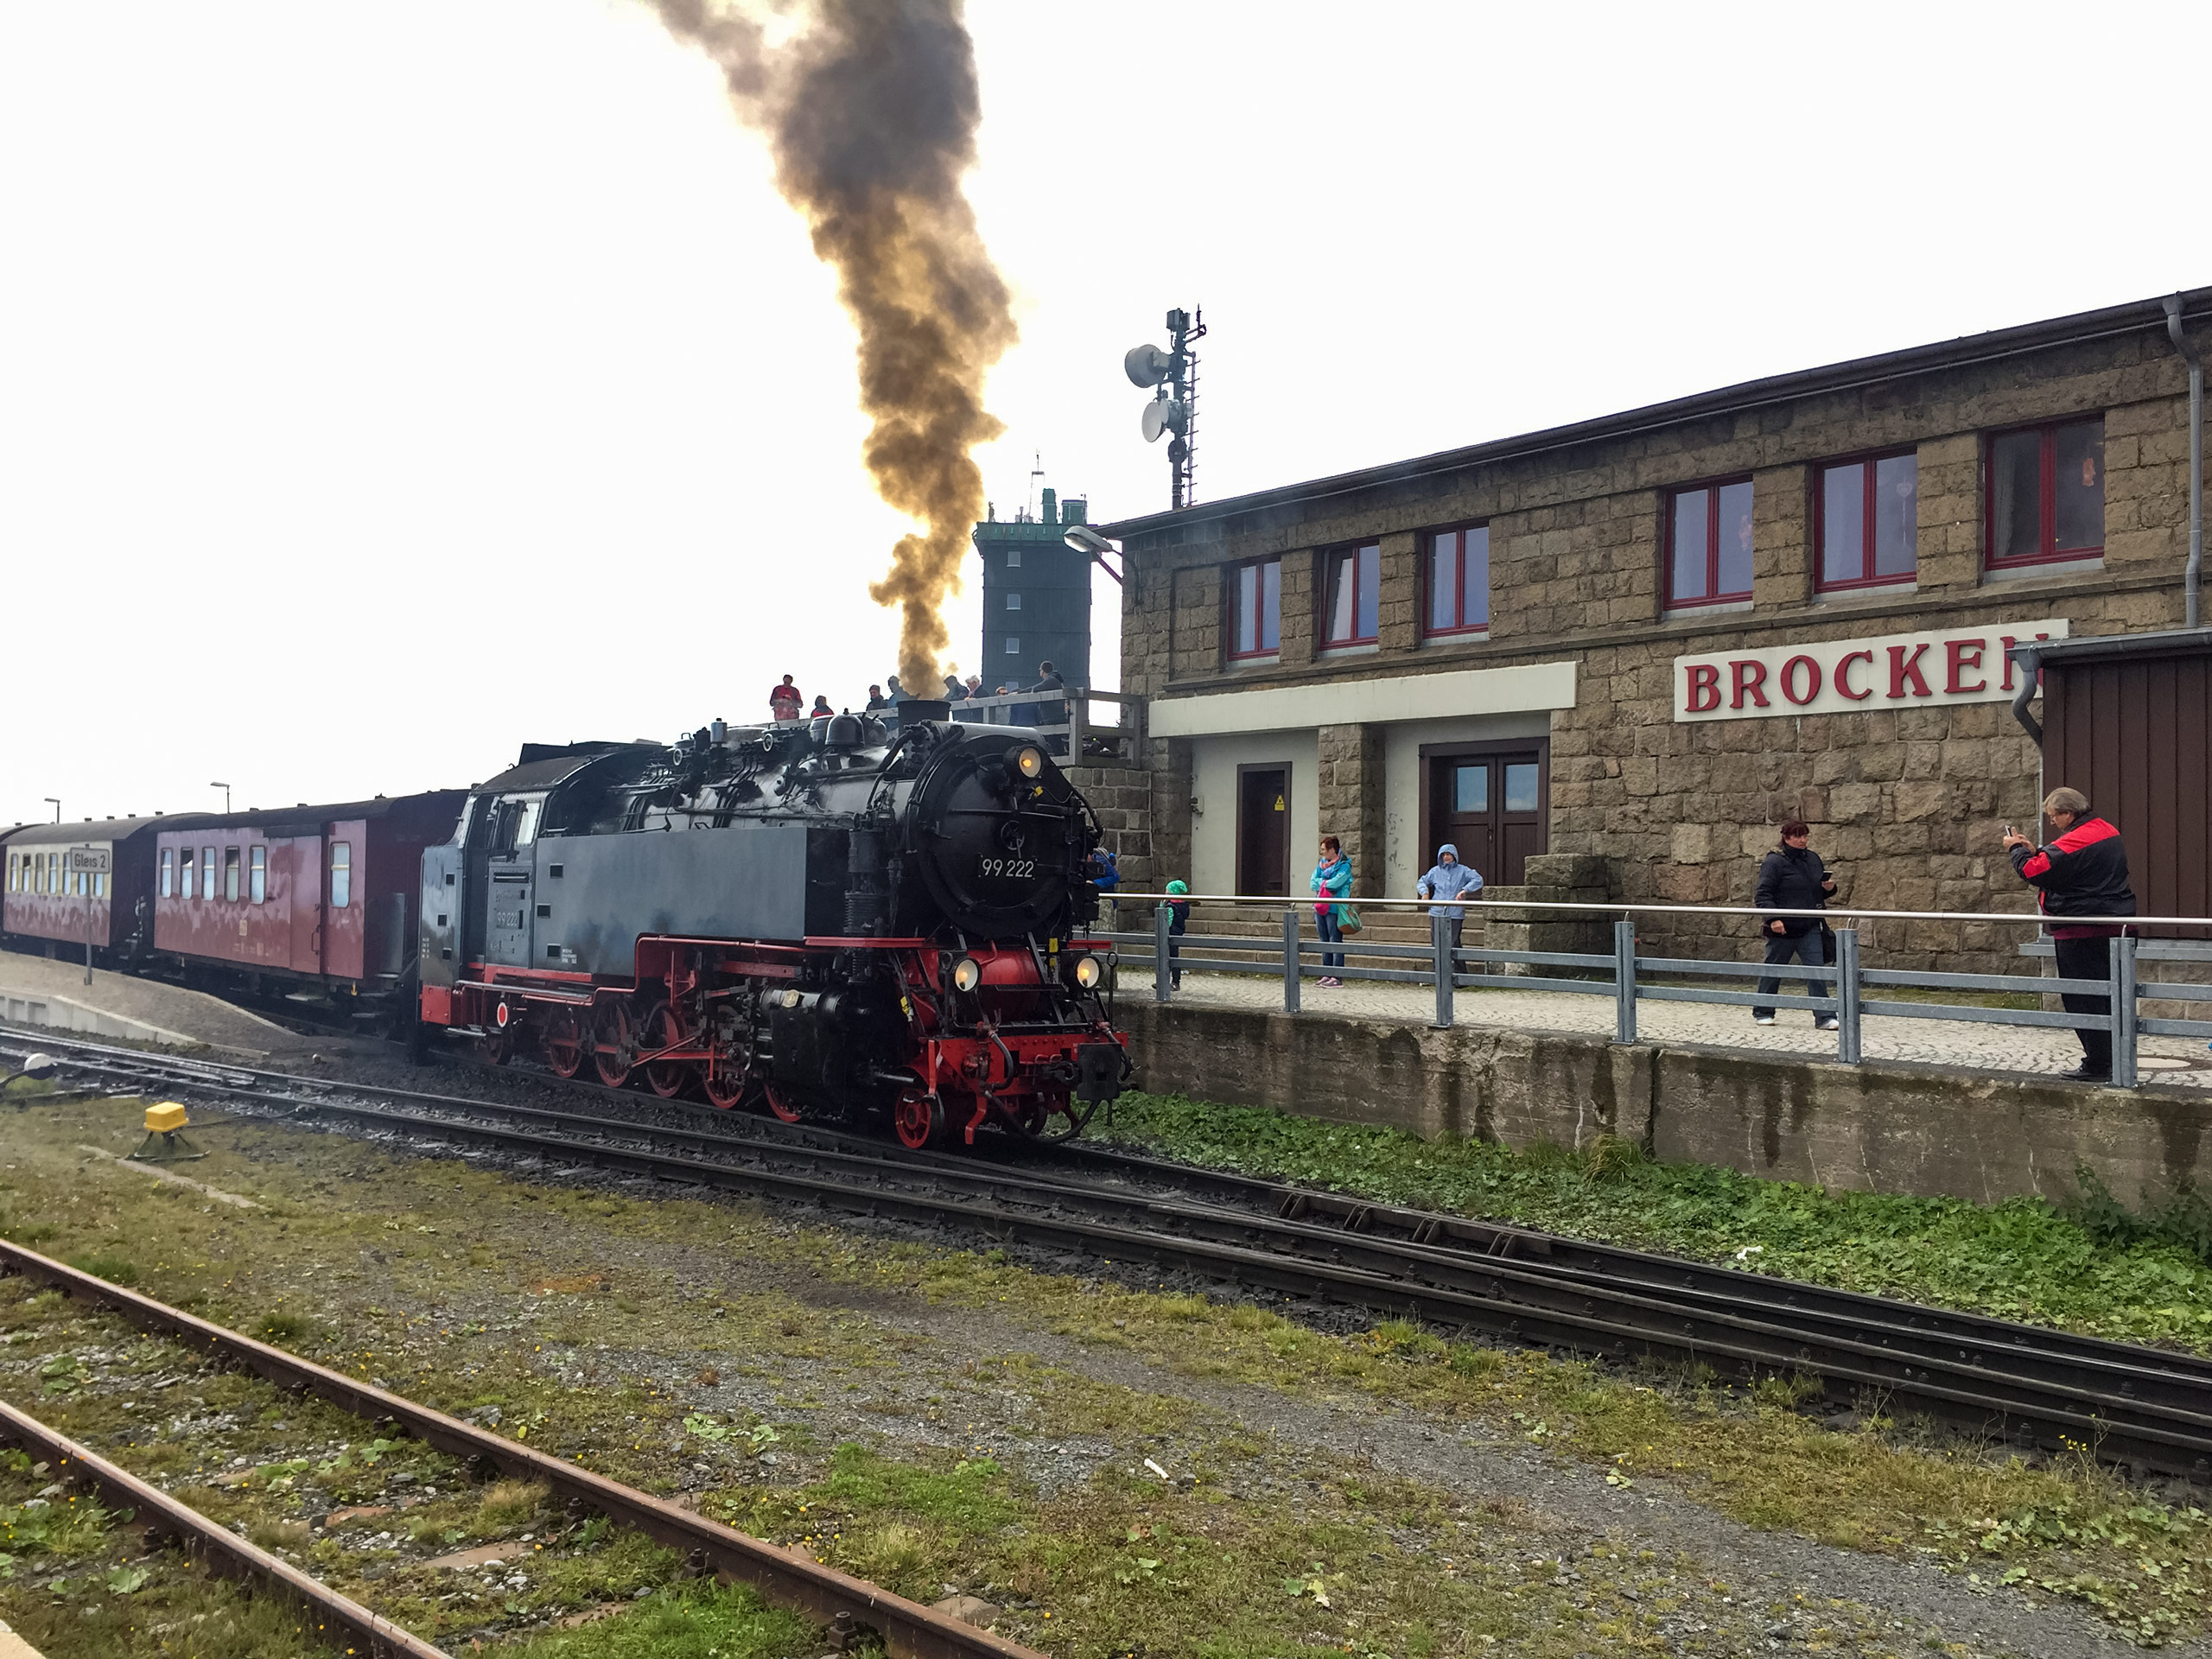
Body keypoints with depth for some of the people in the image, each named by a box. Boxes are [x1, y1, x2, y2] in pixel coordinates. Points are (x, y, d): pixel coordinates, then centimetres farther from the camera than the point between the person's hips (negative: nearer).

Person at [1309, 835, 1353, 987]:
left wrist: (1322, 883, -3)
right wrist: (1327, 883, -8)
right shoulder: (1321, 864, 15)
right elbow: (1313, 883, 6)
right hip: (1321, 906, 7)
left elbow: (1335, 883, -18)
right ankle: (1326, 974, 15)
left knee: (1335, 942, -7)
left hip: (1334, 909, -7)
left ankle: (1337, 977, -7)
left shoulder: (1344, 866, -6)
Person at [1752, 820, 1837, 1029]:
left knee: (1817, 969, -4)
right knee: (1773, 972, 7)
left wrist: (1829, 888, 2)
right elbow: (1763, 894, -13)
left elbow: (1819, 892, 25)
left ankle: (1824, 1017, -4)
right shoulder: (1774, 861, -8)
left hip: (1810, 928, 5)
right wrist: (1773, 919, -25)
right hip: (1783, 928, -5)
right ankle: (1762, 1013, 23)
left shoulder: (1813, 859, 12)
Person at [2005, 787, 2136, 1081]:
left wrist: (2016, 850, -3)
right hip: (2113, 927, 10)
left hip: (2081, 932, -10)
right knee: (2107, 997, 15)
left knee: (2082, 999, -2)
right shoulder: (2108, 832, 11)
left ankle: (2097, 1066, 0)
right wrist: (2035, 850, 11)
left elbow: (2033, 872, -20)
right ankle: (2111, 1062, 21)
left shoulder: (2075, 841, -21)